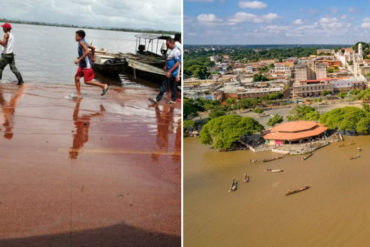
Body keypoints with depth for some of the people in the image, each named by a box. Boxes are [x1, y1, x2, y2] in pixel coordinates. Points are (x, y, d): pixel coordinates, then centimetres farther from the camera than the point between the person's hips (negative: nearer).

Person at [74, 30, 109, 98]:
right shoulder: (83, 42, 13)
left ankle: (104, 86, 5)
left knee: (87, 81, -6)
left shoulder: (81, 42, -15)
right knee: (76, 78, 4)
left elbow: (87, 51, -29)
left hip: (87, 65, -10)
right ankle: (78, 95, 9)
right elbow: (93, 48, 23)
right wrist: (92, 57, 28)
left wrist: (79, 59, -27)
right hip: (82, 64, 10)